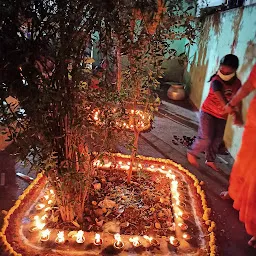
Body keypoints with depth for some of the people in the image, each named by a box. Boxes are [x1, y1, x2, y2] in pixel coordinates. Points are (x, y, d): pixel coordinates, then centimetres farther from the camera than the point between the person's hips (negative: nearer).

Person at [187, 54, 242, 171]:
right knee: (206, 138, -10)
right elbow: (220, 97, -39)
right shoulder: (216, 80, -23)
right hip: (208, 112, -6)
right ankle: (192, 153, 15)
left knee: (217, 140, 12)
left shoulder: (237, 83, -4)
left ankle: (210, 160, 30)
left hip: (222, 116, 6)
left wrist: (237, 115, -6)